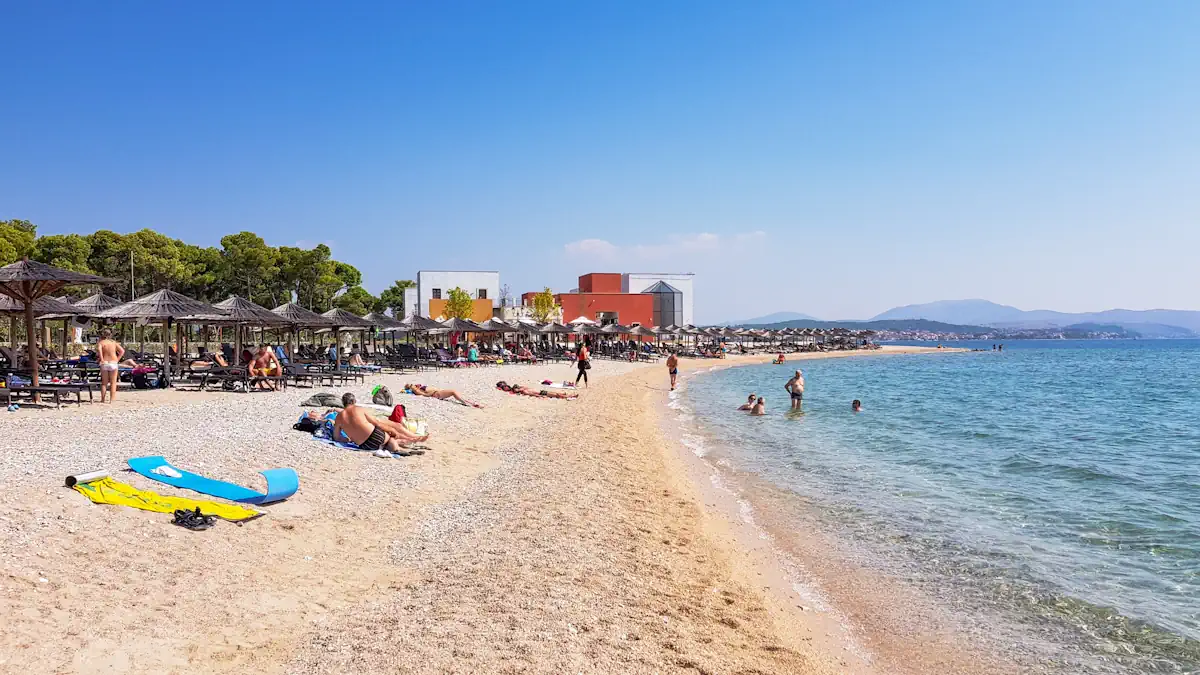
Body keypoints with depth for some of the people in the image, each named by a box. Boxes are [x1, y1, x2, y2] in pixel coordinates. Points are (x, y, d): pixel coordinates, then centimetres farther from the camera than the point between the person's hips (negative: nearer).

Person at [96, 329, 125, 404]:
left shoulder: (101, 342, 0)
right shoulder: (114, 342, 8)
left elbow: (98, 349, -22)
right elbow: (122, 351, 2)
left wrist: (101, 359, -17)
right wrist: (117, 359, 3)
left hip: (104, 363, -1)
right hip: (113, 363, 1)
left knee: (104, 383, 10)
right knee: (113, 382, 5)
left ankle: (102, 399, 10)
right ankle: (112, 399, -1)